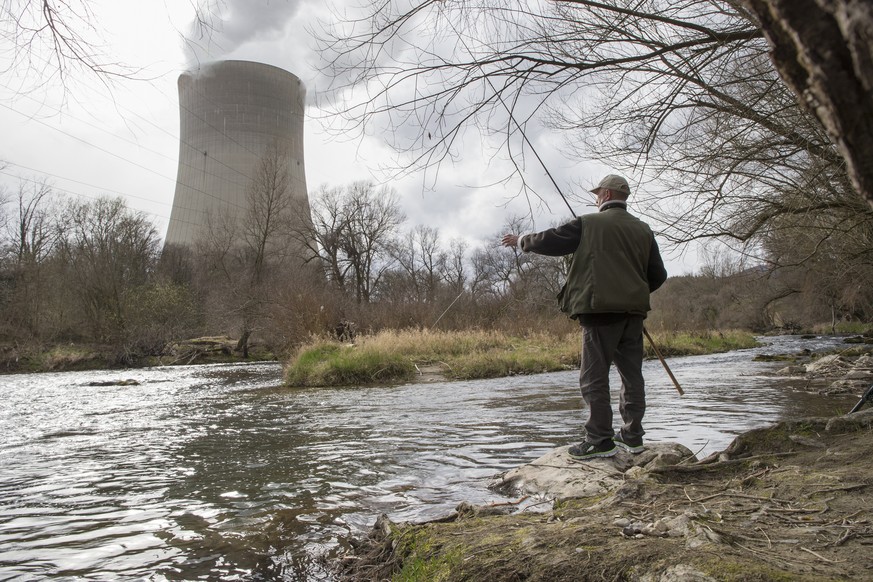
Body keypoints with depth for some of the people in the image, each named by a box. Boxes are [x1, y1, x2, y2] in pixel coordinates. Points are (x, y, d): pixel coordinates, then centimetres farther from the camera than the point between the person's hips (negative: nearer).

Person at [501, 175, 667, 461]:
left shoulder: (588, 224, -2)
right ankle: (633, 436, 19)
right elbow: (658, 275, 13)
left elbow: (548, 240, 2)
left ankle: (600, 439, 1)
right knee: (632, 373, 12)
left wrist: (521, 241, 20)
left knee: (594, 376, -1)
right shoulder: (643, 230, 12)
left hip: (601, 310, -6)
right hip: (634, 311, 6)